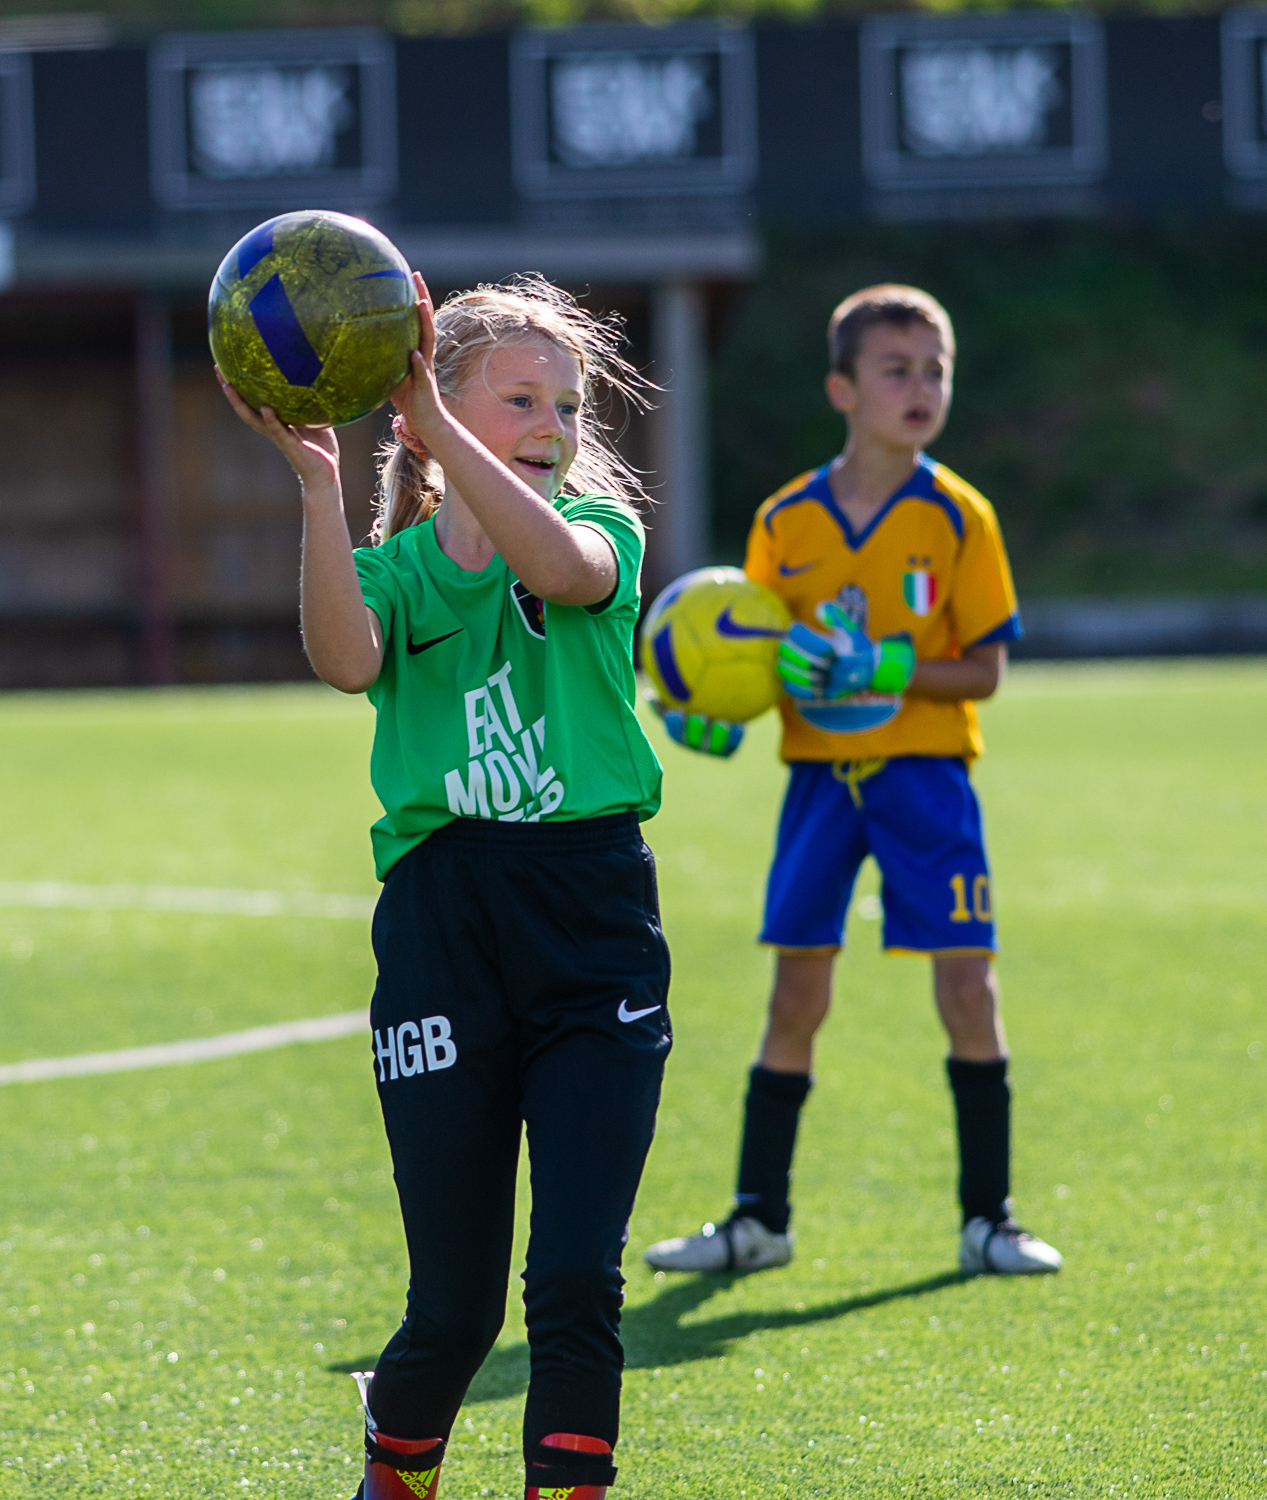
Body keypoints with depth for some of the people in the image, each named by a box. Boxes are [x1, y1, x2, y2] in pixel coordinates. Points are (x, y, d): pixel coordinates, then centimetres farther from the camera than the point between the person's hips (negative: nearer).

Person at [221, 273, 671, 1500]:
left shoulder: (602, 524, 7)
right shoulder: (396, 568, 8)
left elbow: (562, 562, -20)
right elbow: (345, 660, -17)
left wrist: (432, 420, -30)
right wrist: (318, 486, -28)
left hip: (594, 926, 0)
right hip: (442, 928, 0)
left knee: (577, 1279, -10)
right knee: (454, 1307, 2)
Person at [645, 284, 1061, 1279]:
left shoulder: (958, 518, -3)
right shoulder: (786, 523, 3)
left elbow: (983, 671, -6)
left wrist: (884, 669, -21)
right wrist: (719, 711, -13)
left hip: (924, 774, -2)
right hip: (819, 775, 2)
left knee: (968, 984, -6)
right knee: (797, 992, 3)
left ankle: (988, 1217, 4)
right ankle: (760, 1218, 12)